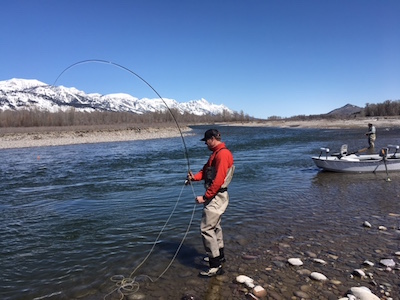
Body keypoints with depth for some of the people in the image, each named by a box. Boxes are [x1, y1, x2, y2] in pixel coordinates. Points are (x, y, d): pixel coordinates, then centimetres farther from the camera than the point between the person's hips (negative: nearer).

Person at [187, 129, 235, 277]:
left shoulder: (223, 154, -19)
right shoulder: (216, 153, 14)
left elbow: (218, 180, -25)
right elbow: (206, 170, 13)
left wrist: (205, 197, -22)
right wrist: (194, 177, -6)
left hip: (217, 197, -11)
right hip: (214, 196, 11)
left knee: (206, 229, -9)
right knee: (214, 225, 22)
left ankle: (216, 266, -2)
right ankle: (219, 255, 38)